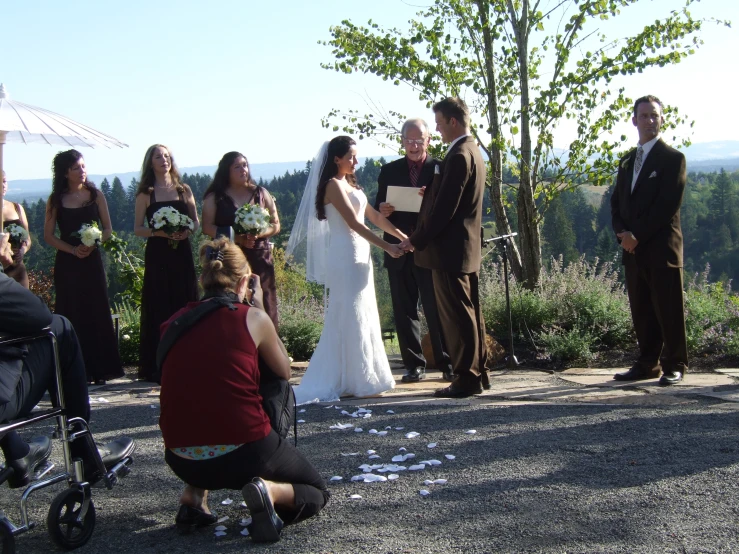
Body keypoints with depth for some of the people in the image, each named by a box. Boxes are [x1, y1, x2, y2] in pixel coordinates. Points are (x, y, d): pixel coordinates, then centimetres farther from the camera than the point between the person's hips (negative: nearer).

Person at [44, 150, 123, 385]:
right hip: (67, 263, -1)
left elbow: (107, 229, 6)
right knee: (72, 316, -1)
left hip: (92, 261, 1)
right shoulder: (56, 200, 2)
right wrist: (73, 249, -12)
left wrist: (92, 244, -13)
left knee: (96, 314, 1)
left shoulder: (95, 196, 5)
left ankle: (99, 369, 6)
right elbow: (49, 236, 1)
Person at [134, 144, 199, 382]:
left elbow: (196, 221, 12)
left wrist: (187, 231, -9)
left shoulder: (184, 190, 11)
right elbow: (137, 229, 1)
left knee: (185, 305, 0)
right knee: (158, 309, -3)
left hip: (181, 254, 2)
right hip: (157, 255, -2)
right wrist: (158, 232, -16)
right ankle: (157, 367, 0)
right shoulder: (145, 194, 4)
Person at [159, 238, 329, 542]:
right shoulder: (253, 317, -4)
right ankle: (269, 491, -11)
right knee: (317, 492, 21)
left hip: (182, 461, 4)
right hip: (243, 454, -4)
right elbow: (284, 371, 12)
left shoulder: (173, 323, 6)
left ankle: (194, 497, 17)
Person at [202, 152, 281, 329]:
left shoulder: (260, 193, 13)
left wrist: (257, 234, -10)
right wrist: (237, 238, -14)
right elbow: (207, 227, -1)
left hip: (259, 258, 1)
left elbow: (275, 225, 11)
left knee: (263, 306, -5)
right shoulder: (215, 197, 9)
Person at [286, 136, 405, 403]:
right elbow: (354, 224, -16)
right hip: (345, 255, -9)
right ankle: (354, 380, 0)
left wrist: (402, 236, 9)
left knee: (362, 316, 11)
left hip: (359, 254, 9)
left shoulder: (350, 184, 17)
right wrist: (387, 246, -18)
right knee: (350, 316, -5)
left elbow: (374, 216, 16)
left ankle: (354, 377, 18)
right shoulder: (334, 185, -10)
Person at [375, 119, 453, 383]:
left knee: (437, 309, 0)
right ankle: (414, 364, 14)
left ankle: (447, 363, 8)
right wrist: (382, 210, -12)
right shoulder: (389, 171, 12)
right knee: (404, 310, 6)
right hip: (399, 251, 3)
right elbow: (379, 207, 12)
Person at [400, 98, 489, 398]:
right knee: (470, 313, 14)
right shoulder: (473, 151, 15)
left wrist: (417, 240, -14)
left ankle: (466, 379, 1)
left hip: (450, 249, -10)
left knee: (458, 316, -4)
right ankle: (477, 373, 21)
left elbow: (444, 209, -21)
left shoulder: (458, 156, -18)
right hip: (467, 248, 10)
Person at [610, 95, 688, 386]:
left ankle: (674, 366, 6)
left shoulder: (672, 158, -3)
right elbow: (616, 202, 16)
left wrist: (638, 236, -14)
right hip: (633, 249, 6)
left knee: (668, 310, -2)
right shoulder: (627, 162, 18)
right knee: (641, 311, 9)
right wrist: (622, 233, -3)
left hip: (661, 248, -6)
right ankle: (647, 364, 16)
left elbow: (668, 205, -12)